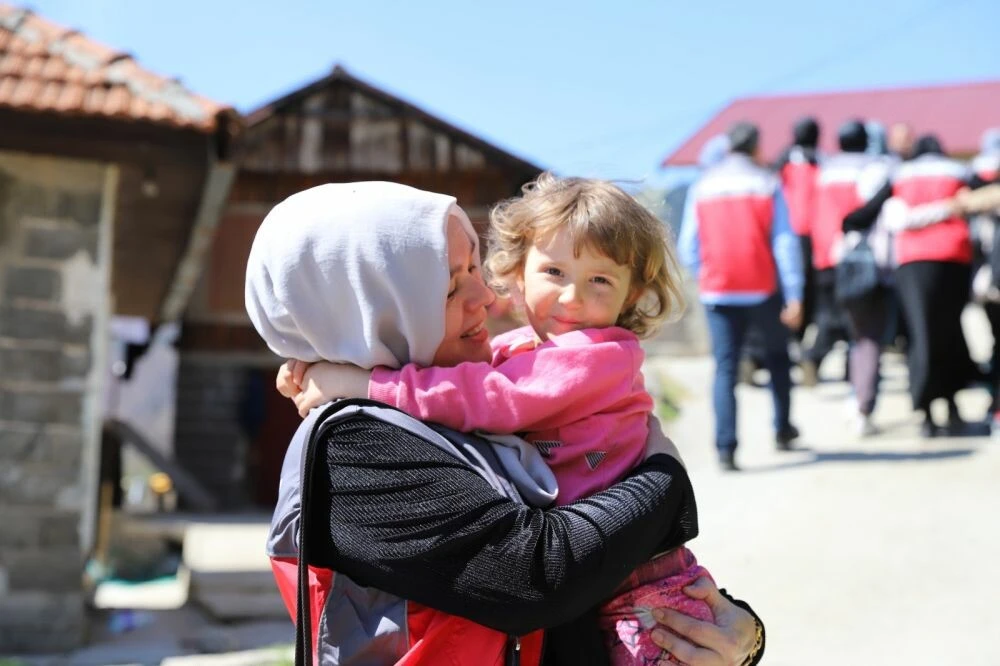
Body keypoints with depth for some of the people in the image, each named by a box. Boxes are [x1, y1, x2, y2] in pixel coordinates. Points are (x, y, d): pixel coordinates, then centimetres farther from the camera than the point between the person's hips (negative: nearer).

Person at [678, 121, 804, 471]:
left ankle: (726, 448, -8)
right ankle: (782, 429, 28)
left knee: (725, 368, 3)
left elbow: (688, 247, 6)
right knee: (777, 356, 20)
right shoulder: (767, 184, -1)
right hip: (762, 291, -1)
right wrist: (794, 296, -8)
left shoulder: (702, 187, 4)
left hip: (718, 293, 1)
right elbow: (785, 243, -7)